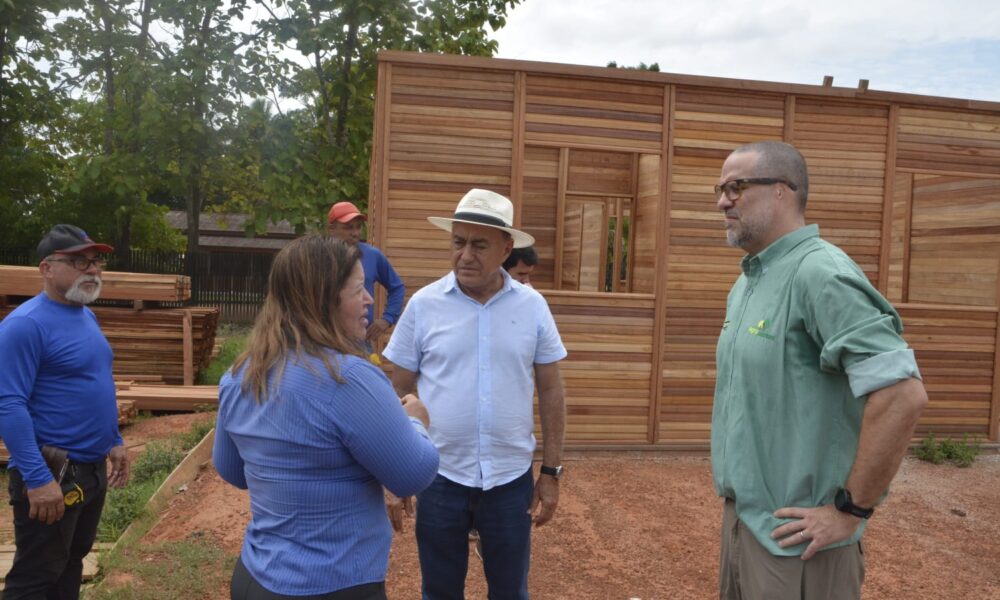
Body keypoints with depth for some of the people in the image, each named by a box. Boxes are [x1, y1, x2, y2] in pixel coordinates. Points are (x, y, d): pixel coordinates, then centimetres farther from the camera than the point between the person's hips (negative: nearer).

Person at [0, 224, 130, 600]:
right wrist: (38, 478, -27)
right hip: (52, 474, -8)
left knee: (72, 564, 21)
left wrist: (114, 441, 17)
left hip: (93, 468, 8)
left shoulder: (87, 316, 8)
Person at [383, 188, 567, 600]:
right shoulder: (423, 305, -7)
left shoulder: (533, 306, -4)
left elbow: (550, 391, 2)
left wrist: (551, 471, 1)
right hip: (439, 477, 0)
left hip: (511, 479, 1)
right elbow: (399, 394, -1)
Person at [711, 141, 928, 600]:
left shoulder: (819, 272, -19)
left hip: (793, 536, -8)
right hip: (740, 516, 8)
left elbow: (903, 395, -26)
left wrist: (852, 510, -19)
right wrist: (736, 505, 15)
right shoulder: (746, 282, 9)